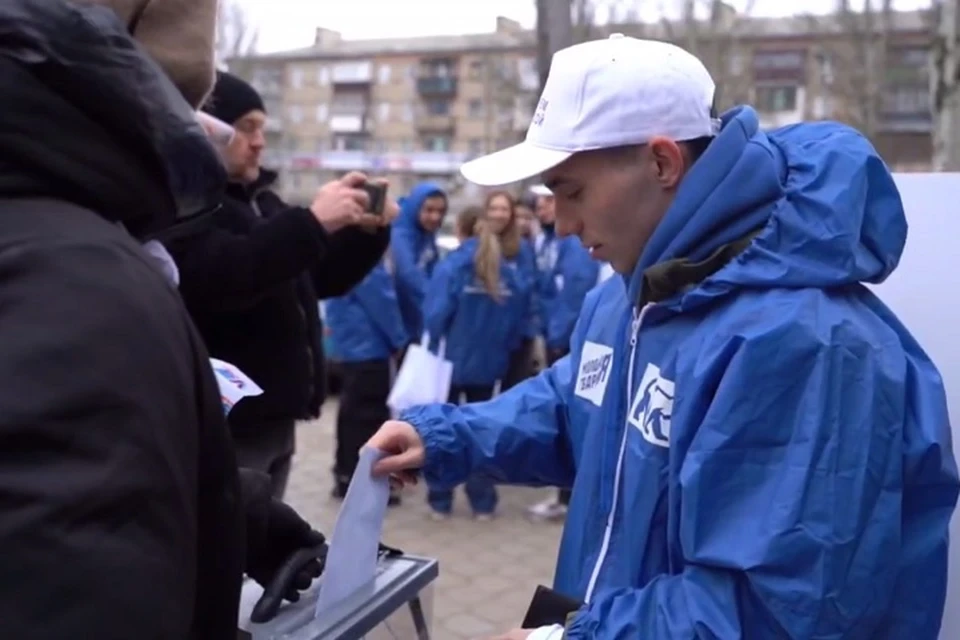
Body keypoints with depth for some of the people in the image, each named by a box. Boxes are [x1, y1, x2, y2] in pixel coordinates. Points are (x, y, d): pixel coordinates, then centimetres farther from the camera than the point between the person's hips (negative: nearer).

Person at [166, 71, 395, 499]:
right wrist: (313, 223, -26)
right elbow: (219, 277, -27)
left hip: (273, 420, 9)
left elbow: (322, 280, 21)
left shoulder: (260, 201, 19)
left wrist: (368, 232, 4)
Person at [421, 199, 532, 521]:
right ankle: (483, 503, 19)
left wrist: (434, 346, -1)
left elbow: (436, 312, -17)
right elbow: (517, 322, 1)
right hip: (489, 362, 2)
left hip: (451, 358, -2)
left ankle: (440, 502, 16)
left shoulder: (452, 265, -16)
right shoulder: (515, 274, -6)